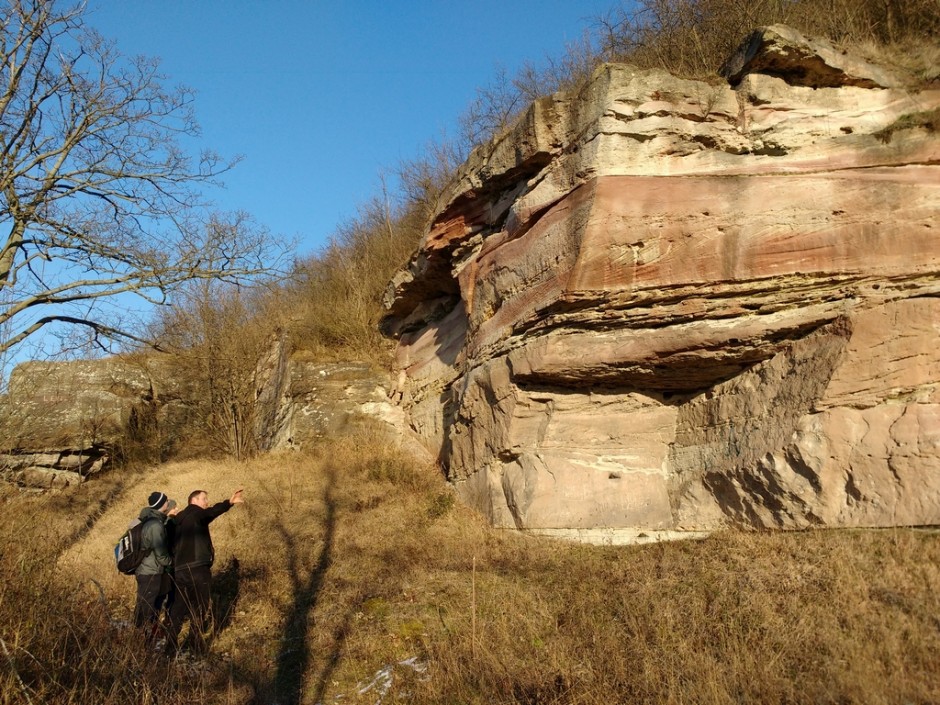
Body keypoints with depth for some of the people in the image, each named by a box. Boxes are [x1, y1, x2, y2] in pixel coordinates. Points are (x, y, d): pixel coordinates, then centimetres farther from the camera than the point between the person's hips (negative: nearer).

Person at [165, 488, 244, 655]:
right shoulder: (196, 514, -5)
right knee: (198, 609, 2)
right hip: (196, 569, -8)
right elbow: (211, 513, -29)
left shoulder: (180, 520, 19)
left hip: (180, 570, 8)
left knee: (179, 609, 13)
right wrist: (229, 503, -43)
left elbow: (173, 546, 22)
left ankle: (171, 646, 15)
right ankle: (198, 646, 6)